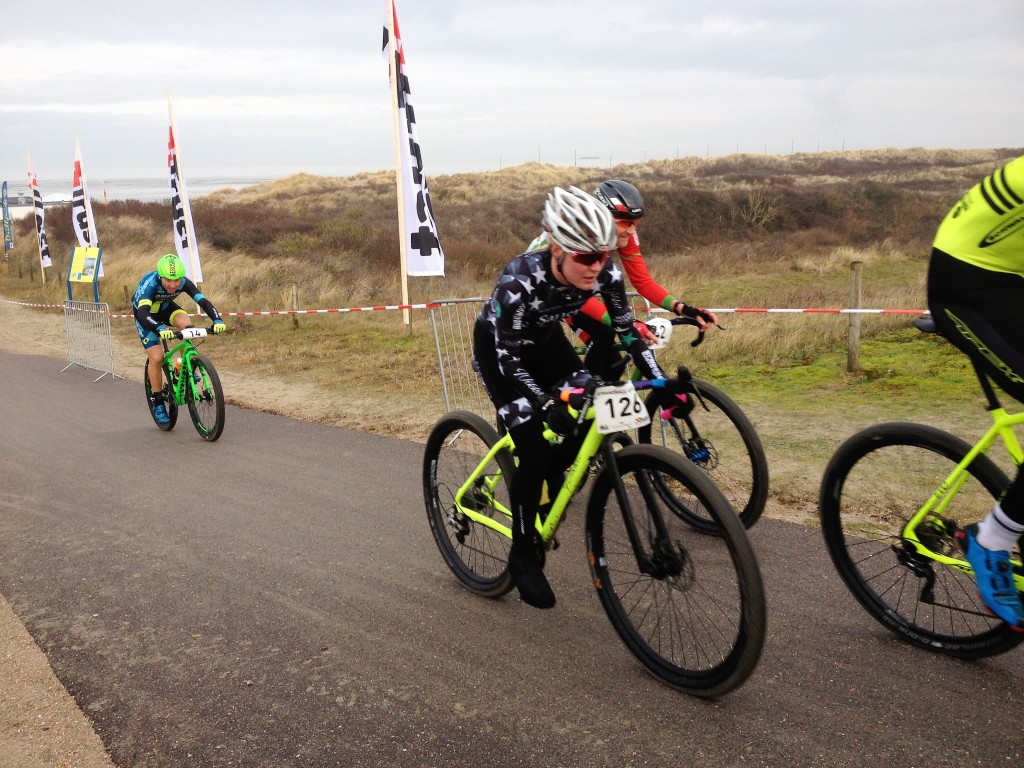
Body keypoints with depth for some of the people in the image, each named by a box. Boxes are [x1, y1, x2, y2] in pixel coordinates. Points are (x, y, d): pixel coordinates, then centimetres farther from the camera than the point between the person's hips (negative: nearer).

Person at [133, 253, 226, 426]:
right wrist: (160, 328, -69)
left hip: (166, 307, 3)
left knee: (187, 325, -30)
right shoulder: (149, 284, -38)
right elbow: (142, 313, -51)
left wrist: (217, 320, -55)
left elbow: (203, 301, -36)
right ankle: (158, 404, 1)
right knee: (156, 357, -14)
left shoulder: (184, 282, -28)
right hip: (146, 314, -3)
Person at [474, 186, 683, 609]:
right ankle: (523, 555, 4)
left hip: (544, 338, 5)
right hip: (498, 347, -5)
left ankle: (549, 481, 19)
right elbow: (509, 358, -30)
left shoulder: (604, 272, -25)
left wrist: (662, 381, -21)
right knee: (534, 449, -14)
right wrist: (547, 406, -40)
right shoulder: (520, 281, -39)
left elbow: (627, 330, -13)